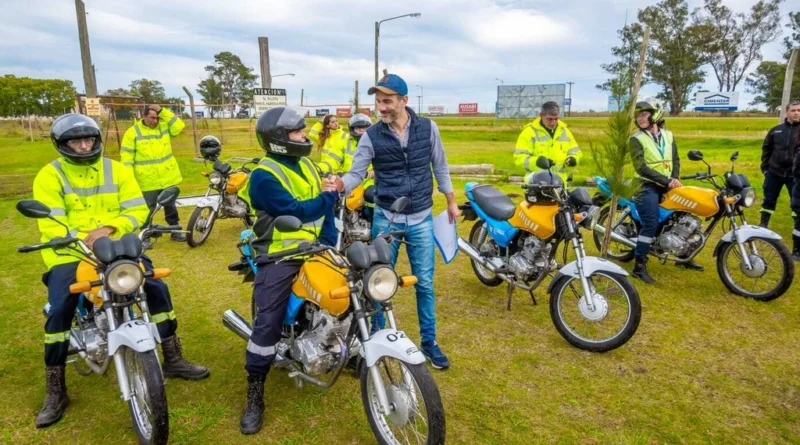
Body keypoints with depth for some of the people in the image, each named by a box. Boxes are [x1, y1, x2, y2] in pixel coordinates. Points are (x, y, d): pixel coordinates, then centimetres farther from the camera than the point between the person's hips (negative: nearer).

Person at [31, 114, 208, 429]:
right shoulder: (49, 176, 0)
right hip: (70, 253, -2)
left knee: (157, 287, -13)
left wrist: (108, 229, -17)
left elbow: (137, 210, 1)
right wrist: (84, 241, -27)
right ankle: (55, 393, -1)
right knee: (59, 312, -19)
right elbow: (51, 225, -10)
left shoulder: (116, 170, 9)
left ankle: (173, 360, 3)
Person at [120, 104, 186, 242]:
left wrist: (162, 111, -12)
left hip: (168, 178, 4)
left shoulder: (164, 126, 7)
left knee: (171, 206, 15)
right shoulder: (133, 132, -5)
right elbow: (127, 155, -7)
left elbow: (179, 126, -10)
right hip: (147, 181, -3)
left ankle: (175, 231, 27)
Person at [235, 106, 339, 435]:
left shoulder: (305, 164, 12)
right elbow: (295, 211, -23)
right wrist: (328, 196, -10)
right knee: (267, 323, -10)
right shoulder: (263, 176, -13)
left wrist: (329, 240, -4)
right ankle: (254, 394, 4)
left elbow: (324, 206, 7)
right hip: (280, 257, -7)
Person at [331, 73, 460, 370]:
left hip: (421, 219, 1)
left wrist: (451, 202, 13)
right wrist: (340, 183, -30)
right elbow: (357, 174, -8)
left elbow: (440, 167, 8)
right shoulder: (371, 136, -7)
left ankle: (429, 342, 23)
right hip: (385, 219, 0)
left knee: (425, 283, 8)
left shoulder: (427, 128, -3)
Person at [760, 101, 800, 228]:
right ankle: (763, 224, 20)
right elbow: (766, 148, 13)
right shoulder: (776, 130, 7)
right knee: (769, 199, 9)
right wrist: (764, 166, 6)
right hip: (774, 172, 2)